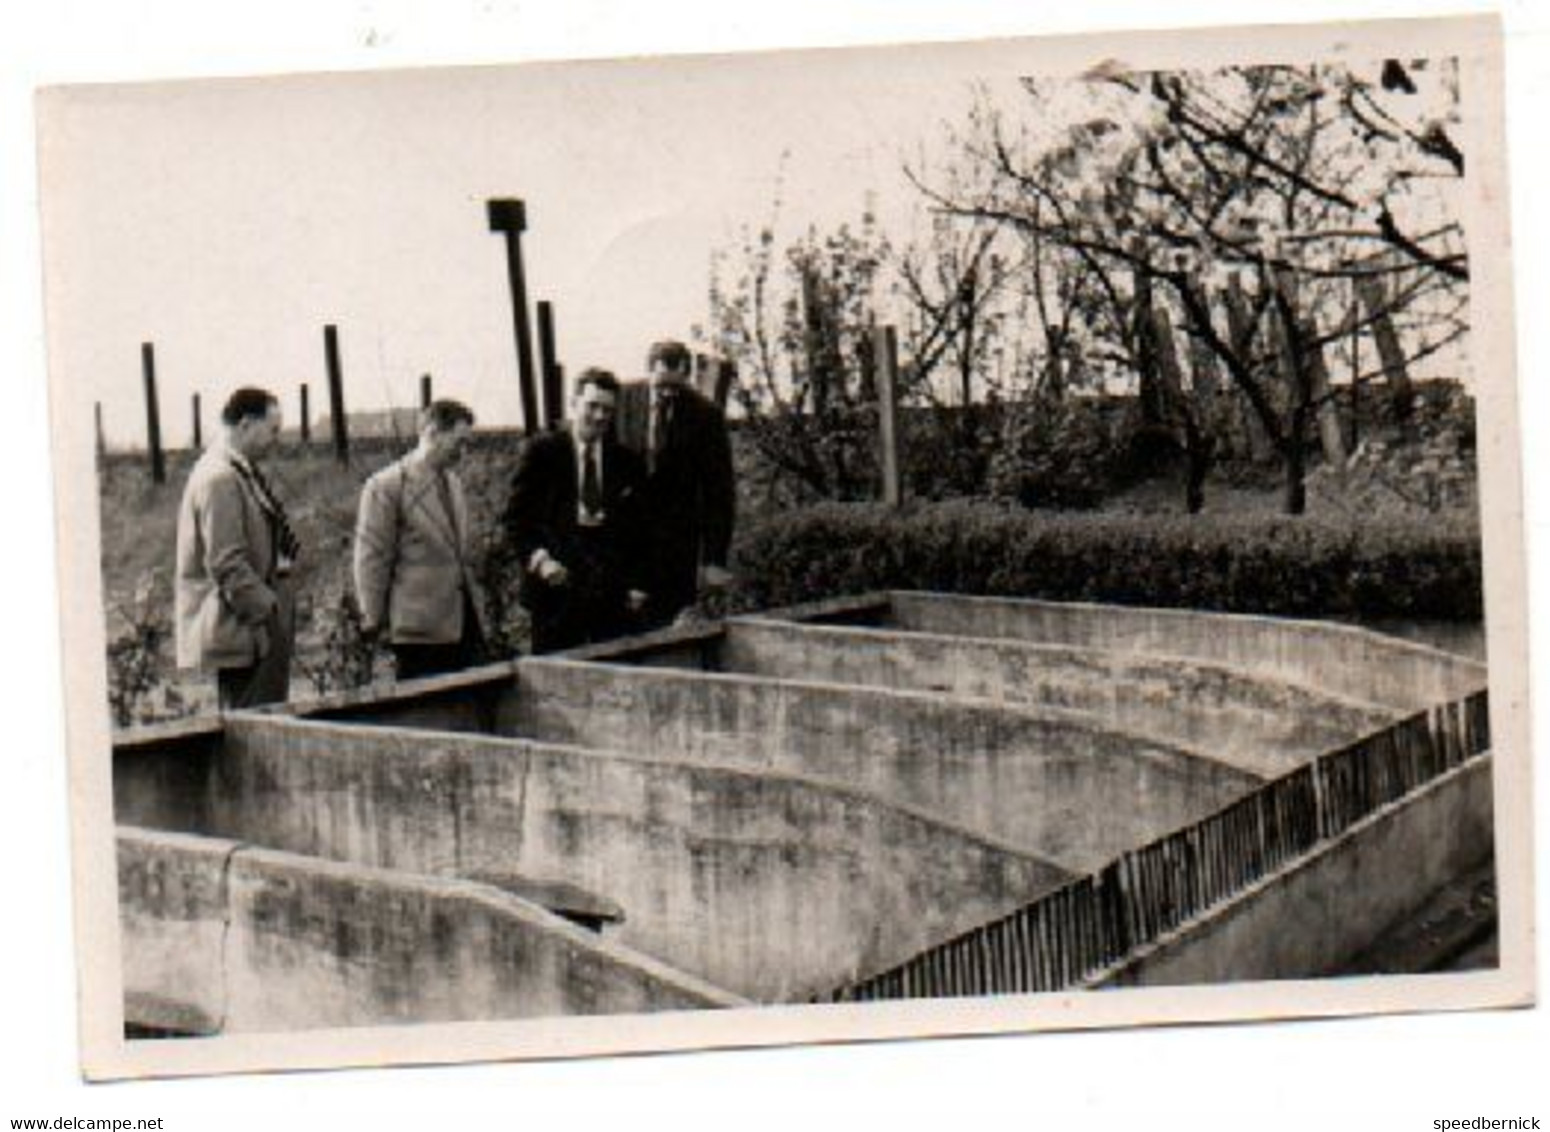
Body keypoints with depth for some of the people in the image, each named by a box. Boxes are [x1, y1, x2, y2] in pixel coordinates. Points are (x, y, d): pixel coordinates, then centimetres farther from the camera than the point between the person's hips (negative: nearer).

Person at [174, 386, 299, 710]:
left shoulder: (239, 473, 16)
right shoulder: (220, 479, -16)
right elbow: (226, 564, -20)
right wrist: (268, 610, -18)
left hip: (253, 625, 10)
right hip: (241, 632, -10)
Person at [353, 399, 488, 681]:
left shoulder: (453, 483, 16)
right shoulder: (386, 487, -8)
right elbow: (371, 560, -8)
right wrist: (374, 622, -7)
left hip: (466, 623, 7)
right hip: (422, 630, -7)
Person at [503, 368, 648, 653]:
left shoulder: (626, 461, 12)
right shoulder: (542, 452, 3)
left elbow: (637, 527, 14)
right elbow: (516, 517, 1)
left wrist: (636, 584, 5)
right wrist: (537, 558, -15)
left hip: (614, 591, 2)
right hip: (556, 585, -2)